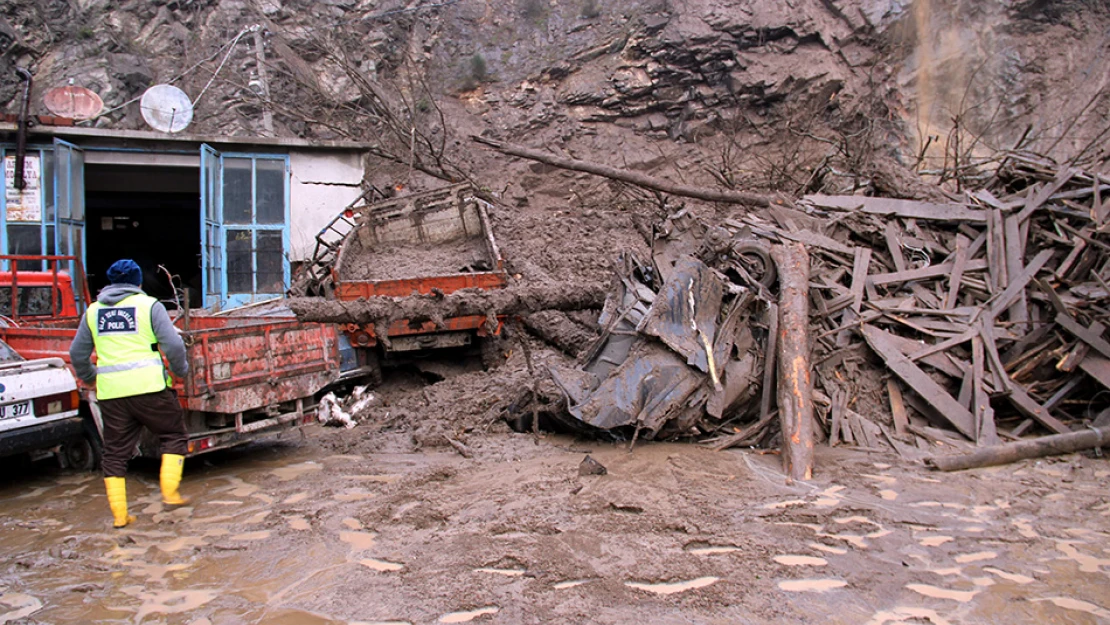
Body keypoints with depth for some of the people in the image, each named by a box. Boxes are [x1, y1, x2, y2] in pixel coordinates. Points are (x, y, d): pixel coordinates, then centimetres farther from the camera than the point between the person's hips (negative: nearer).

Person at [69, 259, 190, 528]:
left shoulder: (93, 311, 13)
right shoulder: (149, 305, 0)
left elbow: (77, 354, 19)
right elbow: (173, 345, -8)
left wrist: (90, 378, 35)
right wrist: (181, 370, 8)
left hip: (110, 392, 4)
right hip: (149, 386, -4)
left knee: (115, 451, 11)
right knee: (174, 436, 13)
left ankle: (119, 514, 13)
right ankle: (169, 492, 4)